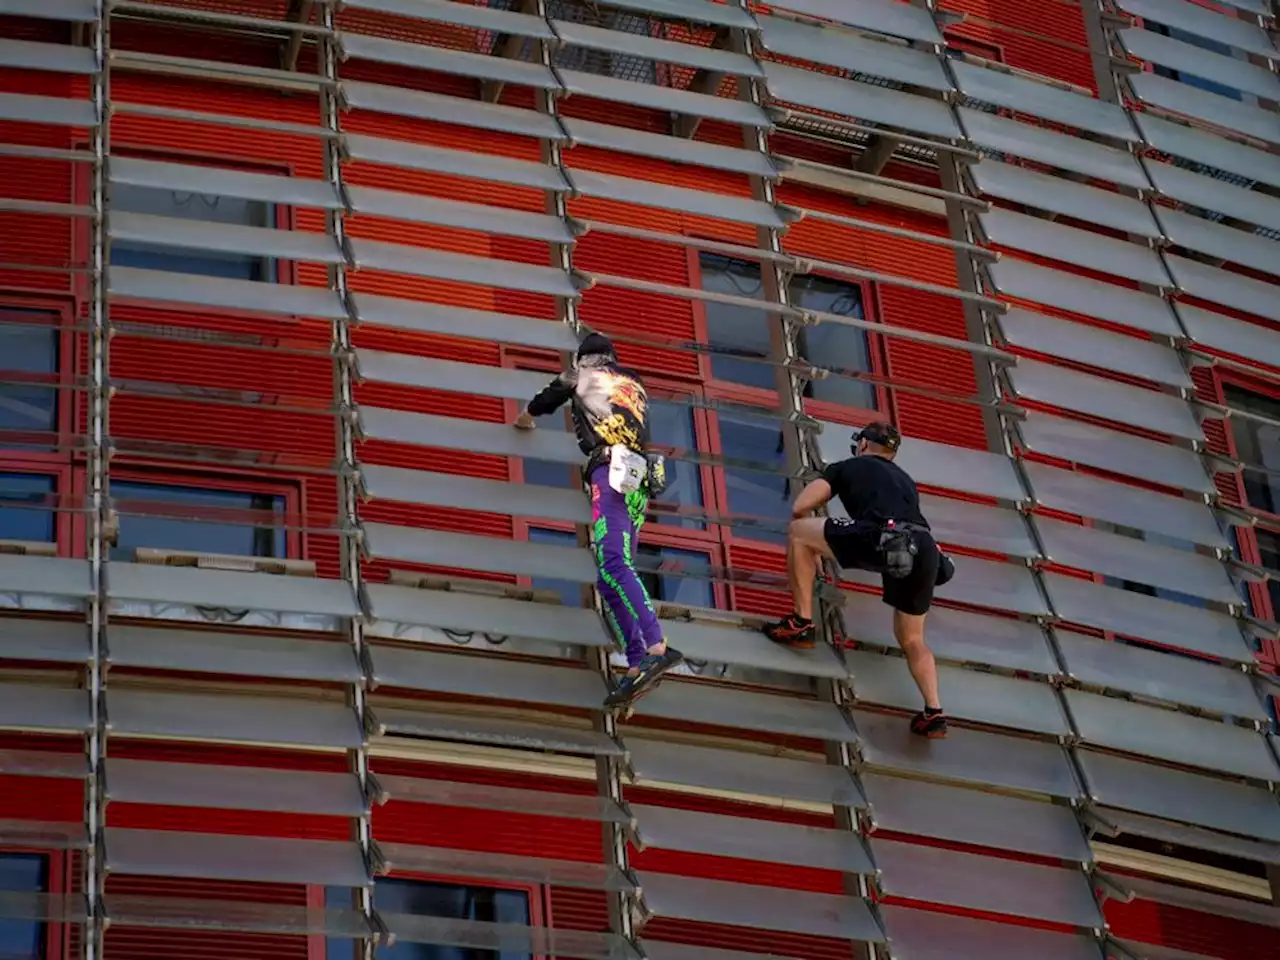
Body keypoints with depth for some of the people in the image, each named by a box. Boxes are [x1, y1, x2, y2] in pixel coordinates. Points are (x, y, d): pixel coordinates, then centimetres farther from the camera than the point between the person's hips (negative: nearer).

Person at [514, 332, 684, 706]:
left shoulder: (581, 375, 18)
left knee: (612, 563, -24)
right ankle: (637, 664, -15)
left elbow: (545, 400, 37)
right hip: (641, 481, 6)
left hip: (612, 472, -6)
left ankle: (657, 647, -45)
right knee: (612, 574, 3)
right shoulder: (635, 386, 31)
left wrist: (525, 418, 60)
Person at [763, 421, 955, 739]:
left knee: (797, 531, 14)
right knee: (912, 639, 26)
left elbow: (801, 507, 20)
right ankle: (934, 713, 11)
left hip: (883, 540, -5)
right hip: (926, 550, 6)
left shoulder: (847, 467, 26)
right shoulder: (906, 480, 40)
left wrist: (813, 550, 36)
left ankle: (802, 624, 16)